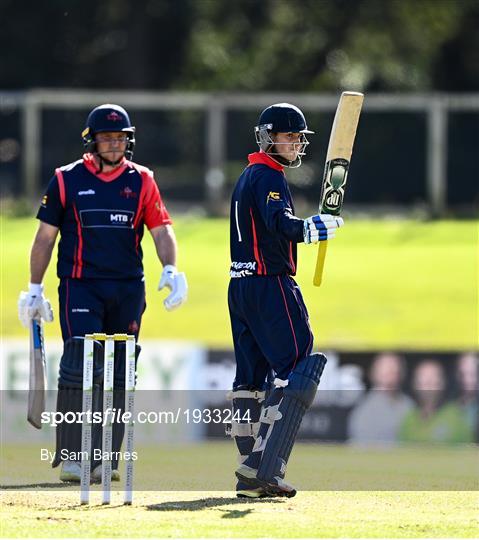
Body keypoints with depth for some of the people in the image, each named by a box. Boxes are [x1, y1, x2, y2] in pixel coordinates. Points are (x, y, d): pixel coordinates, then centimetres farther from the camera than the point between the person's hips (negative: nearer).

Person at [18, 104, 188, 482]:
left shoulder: (142, 181, 8)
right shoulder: (67, 180, 3)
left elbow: (161, 229, 4)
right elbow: (45, 237, 7)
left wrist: (171, 270, -14)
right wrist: (35, 290, 4)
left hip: (128, 289, 3)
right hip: (80, 285, -3)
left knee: (119, 376, 5)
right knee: (80, 365, -15)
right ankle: (71, 458, -13)